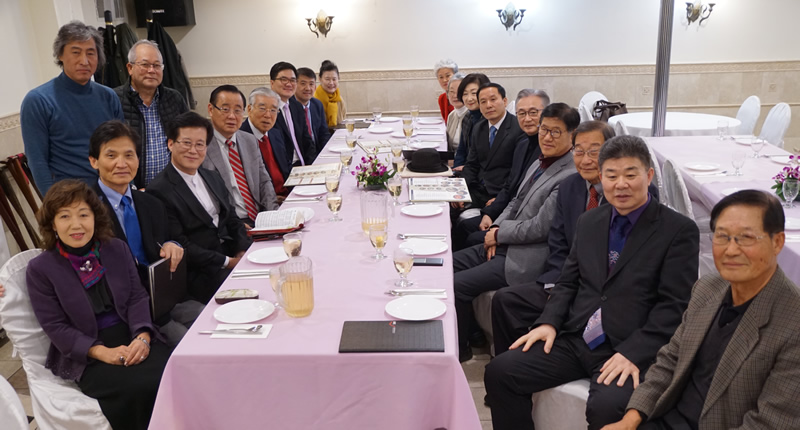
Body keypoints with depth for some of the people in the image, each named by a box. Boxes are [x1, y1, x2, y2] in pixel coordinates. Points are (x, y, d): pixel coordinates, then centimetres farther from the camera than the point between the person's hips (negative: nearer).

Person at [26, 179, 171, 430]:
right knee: (139, 388, -29)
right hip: (86, 356, -3)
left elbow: (138, 297, 3)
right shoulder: (40, 269, -3)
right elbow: (56, 327, -6)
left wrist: (143, 337, -16)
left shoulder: (117, 249, 6)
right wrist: (103, 352, -19)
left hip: (133, 339, 3)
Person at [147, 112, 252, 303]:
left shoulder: (213, 178, 15)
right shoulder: (159, 191, -10)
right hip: (200, 275, -7)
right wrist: (227, 262, -15)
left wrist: (243, 252, -4)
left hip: (233, 254, 7)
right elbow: (180, 246, -14)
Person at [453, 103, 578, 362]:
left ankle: (459, 350, 8)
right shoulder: (540, 163, 10)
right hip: (505, 244, 10)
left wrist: (500, 235, -9)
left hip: (526, 258, -10)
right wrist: (496, 228, 0)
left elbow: (539, 228, -21)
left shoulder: (571, 177, -20)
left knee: (457, 284, -16)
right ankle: (466, 331, 21)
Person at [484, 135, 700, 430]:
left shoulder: (679, 230, -3)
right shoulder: (588, 222, 13)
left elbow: (674, 304, -8)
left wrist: (633, 353, -19)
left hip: (631, 351, -4)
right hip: (575, 340, 5)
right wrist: (549, 322, -2)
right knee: (499, 372, -12)